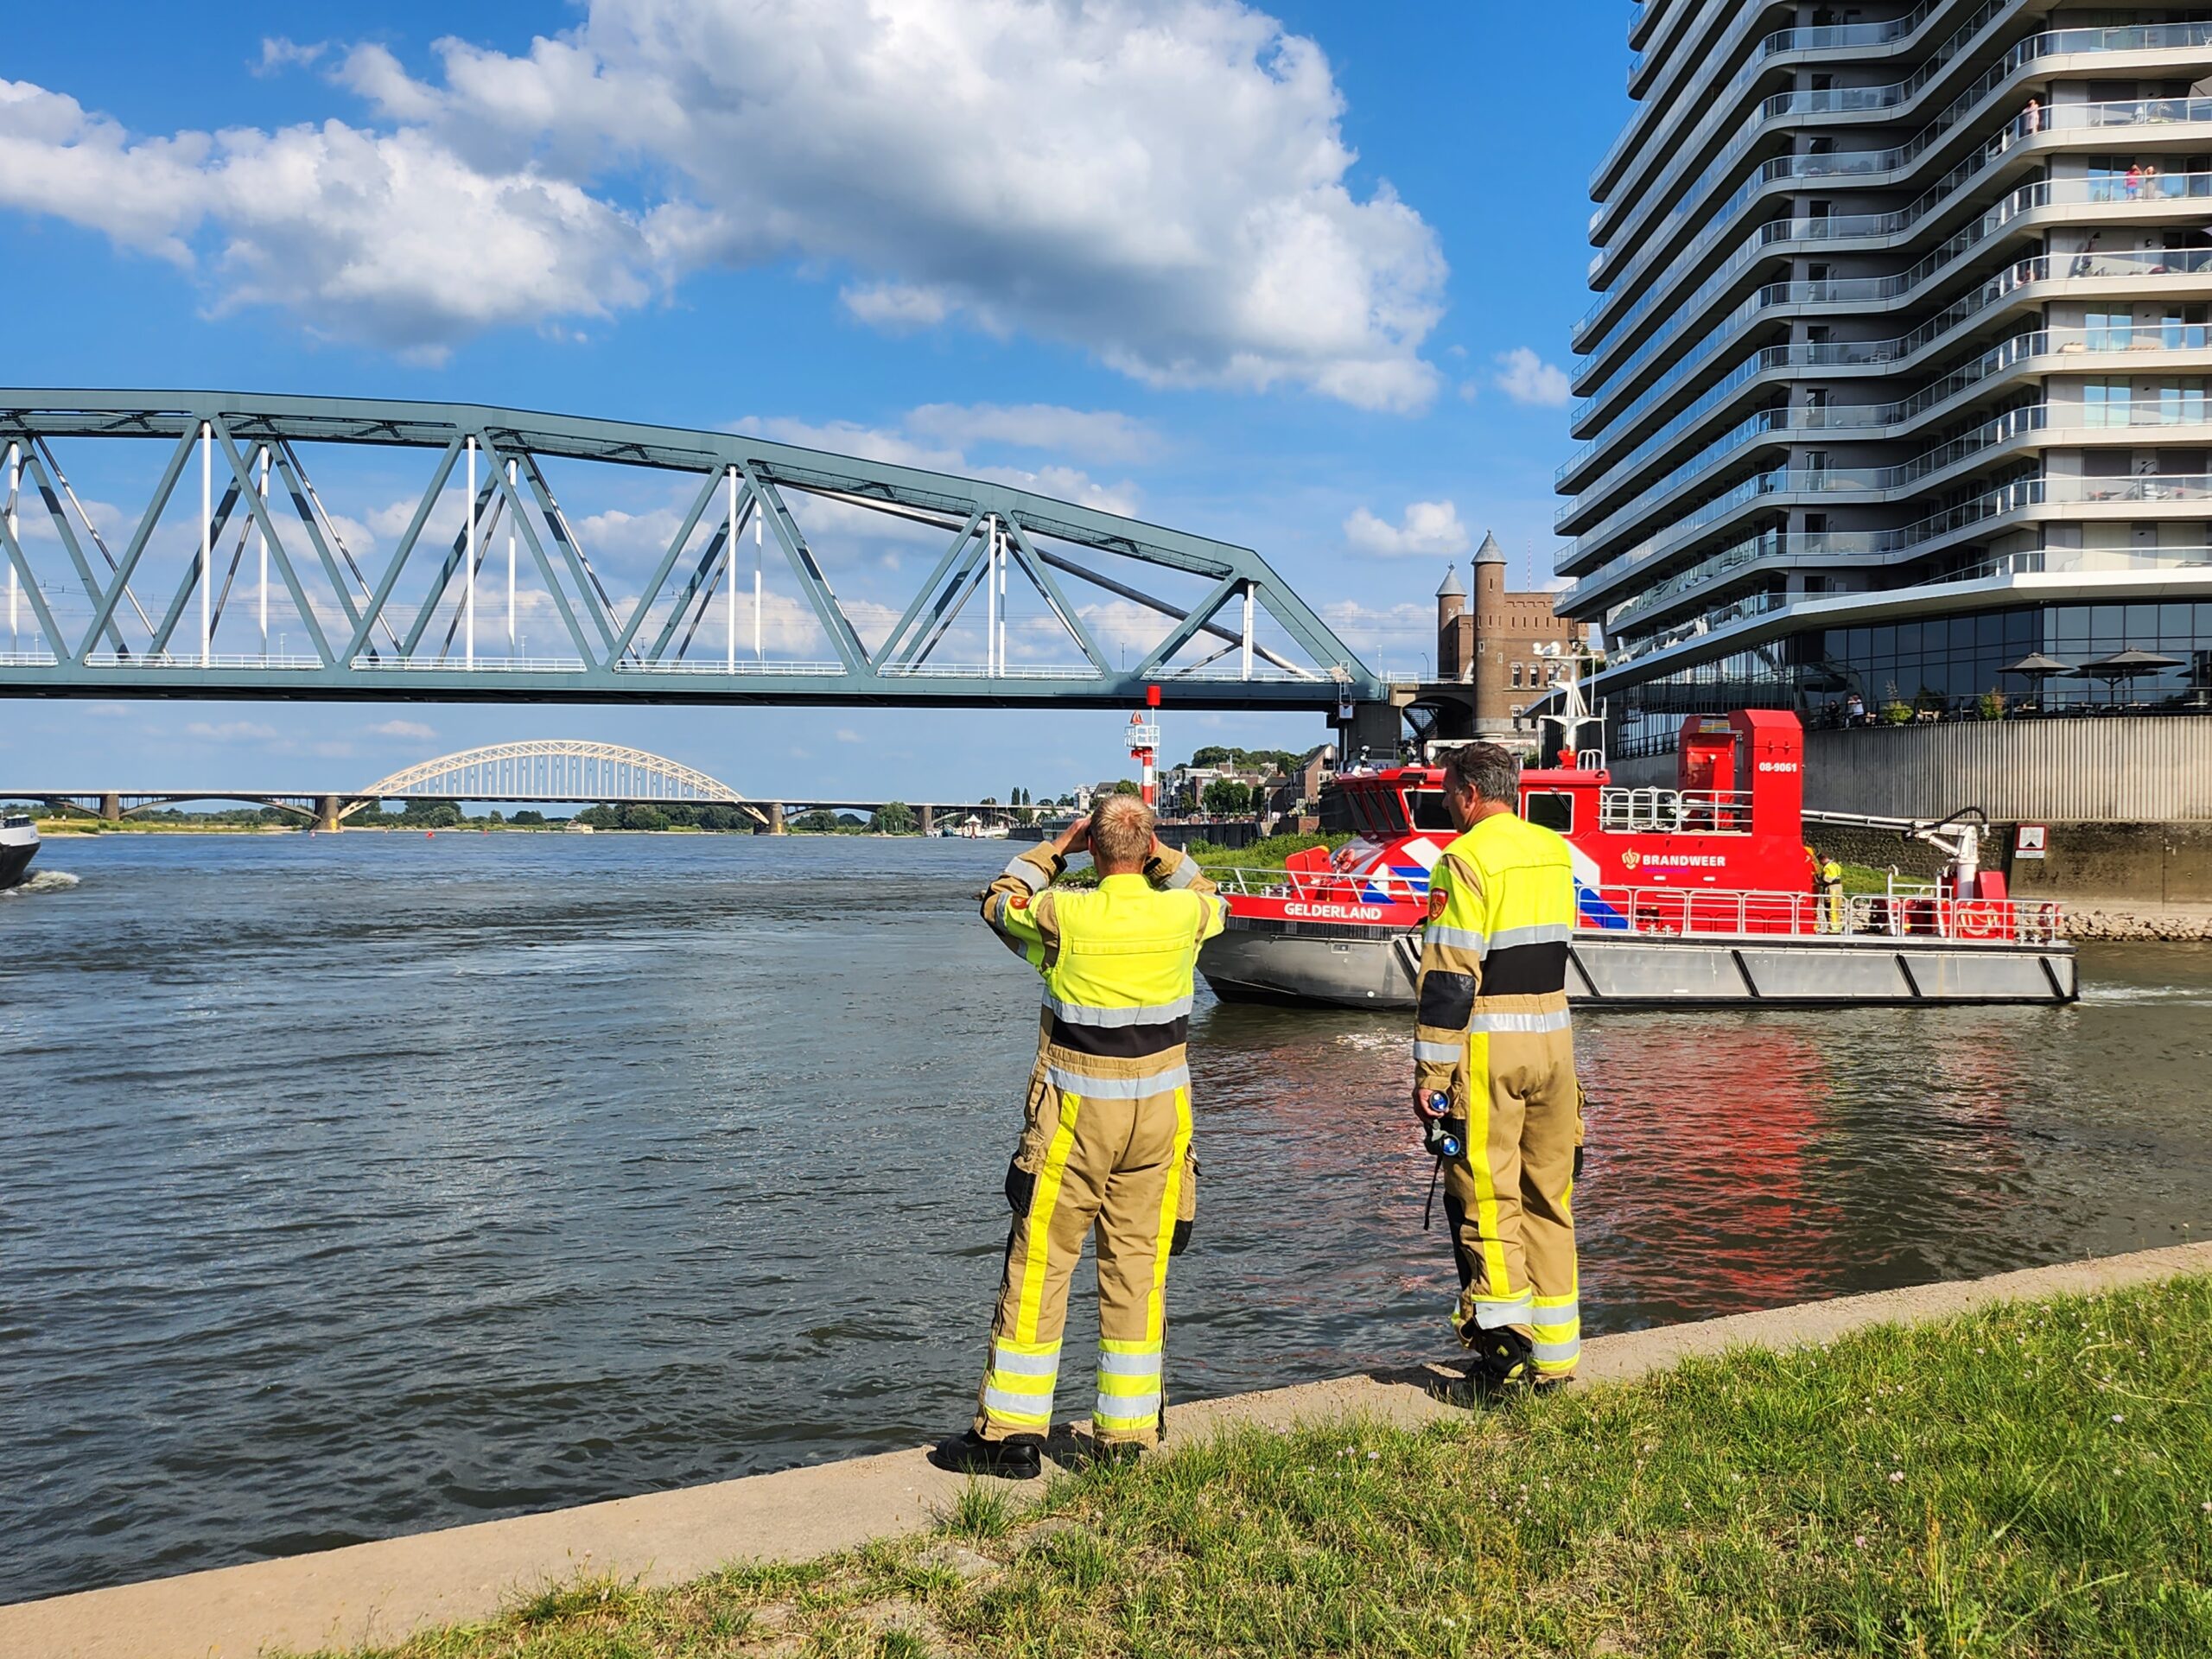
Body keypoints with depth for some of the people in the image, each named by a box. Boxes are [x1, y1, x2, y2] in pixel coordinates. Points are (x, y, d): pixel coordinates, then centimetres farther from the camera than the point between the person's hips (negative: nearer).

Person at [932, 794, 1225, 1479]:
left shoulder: (1061, 915, -12)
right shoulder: (1182, 914, -5)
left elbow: (998, 900, 11)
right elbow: (1206, 893, 22)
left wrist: (1056, 848, 12)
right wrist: (1160, 851, 14)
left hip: (1076, 1117, -3)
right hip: (1159, 1117, 3)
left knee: (1037, 1270, 5)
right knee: (1139, 1273, 10)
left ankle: (1012, 1432, 9)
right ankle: (1127, 1433, 16)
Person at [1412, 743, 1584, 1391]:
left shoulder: (1466, 859, -12)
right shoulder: (1556, 851, 11)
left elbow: (1449, 976, -16)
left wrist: (1430, 1071, -13)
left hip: (1489, 1045, -7)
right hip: (1554, 1038, 7)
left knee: (1486, 1195, 1)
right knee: (1548, 1196, 12)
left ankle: (1503, 1339, -1)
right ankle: (1554, 1352, 19)